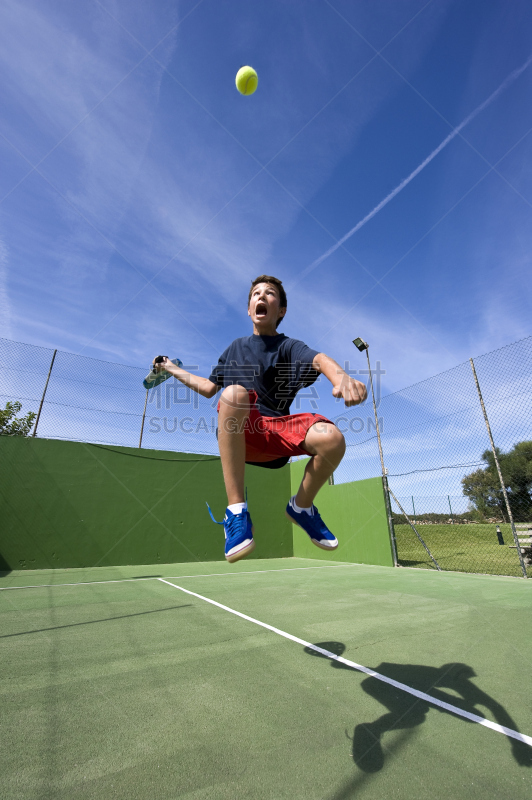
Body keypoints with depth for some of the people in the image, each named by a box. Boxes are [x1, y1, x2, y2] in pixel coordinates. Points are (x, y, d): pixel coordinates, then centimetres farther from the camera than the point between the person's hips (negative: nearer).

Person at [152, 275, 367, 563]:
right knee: (234, 392, -34)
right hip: (239, 435, 1)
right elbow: (208, 388, 30)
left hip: (277, 432, -1)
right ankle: (236, 511, -29)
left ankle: (301, 506, 2)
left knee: (332, 438, -31)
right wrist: (172, 369, 36)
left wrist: (342, 377, -38)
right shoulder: (235, 348, 22)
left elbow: (319, 359, -14)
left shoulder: (288, 346, 9)